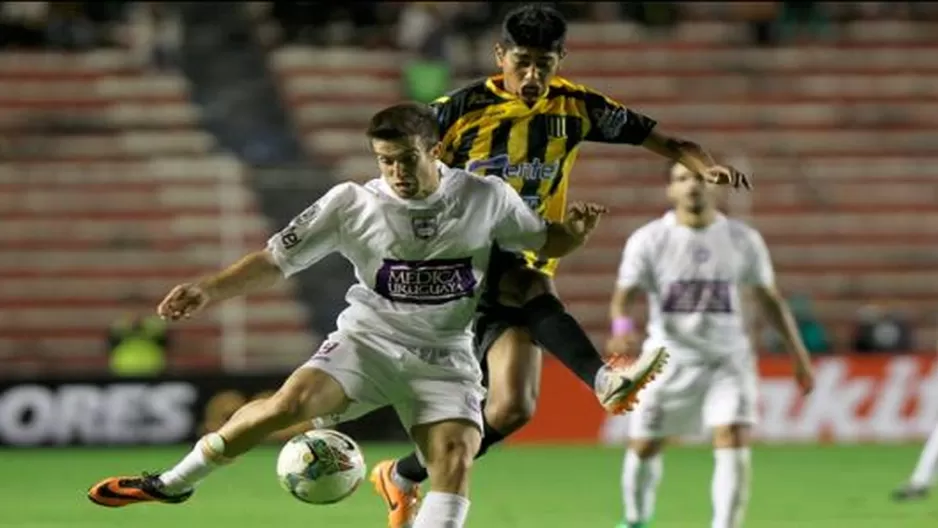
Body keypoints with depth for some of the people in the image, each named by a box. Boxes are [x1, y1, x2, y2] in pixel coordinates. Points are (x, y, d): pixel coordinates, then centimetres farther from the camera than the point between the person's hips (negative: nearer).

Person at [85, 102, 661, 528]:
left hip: (444, 357, 1)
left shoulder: (486, 197, -5)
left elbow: (543, 242, 10)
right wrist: (210, 290, -15)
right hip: (368, 340, -1)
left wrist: (575, 231, -13)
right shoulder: (352, 203, -8)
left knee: (455, 456, -22)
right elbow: (277, 260, -3)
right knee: (290, 403, -24)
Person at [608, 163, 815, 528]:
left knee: (733, 442, -18)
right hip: (669, 358, 0)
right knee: (644, 447, 9)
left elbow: (769, 299, 8)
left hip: (727, 359, 0)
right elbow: (625, 295, -14)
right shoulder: (648, 240, -7)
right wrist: (622, 327, -37)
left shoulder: (743, 240, -2)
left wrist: (799, 356, 6)